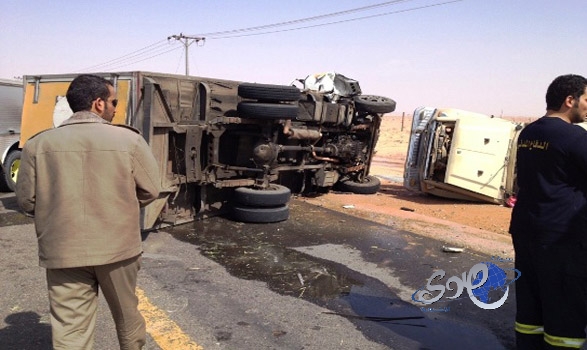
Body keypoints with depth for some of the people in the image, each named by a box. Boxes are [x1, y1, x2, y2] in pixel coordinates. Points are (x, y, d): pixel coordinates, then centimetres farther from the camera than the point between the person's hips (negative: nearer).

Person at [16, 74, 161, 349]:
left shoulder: (39, 144, -2)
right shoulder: (129, 139, -7)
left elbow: (26, 200, 4)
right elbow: (150, 190, -1)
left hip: (62, 252, 1)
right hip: (117, 247, -1)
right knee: (127, 315, 22)